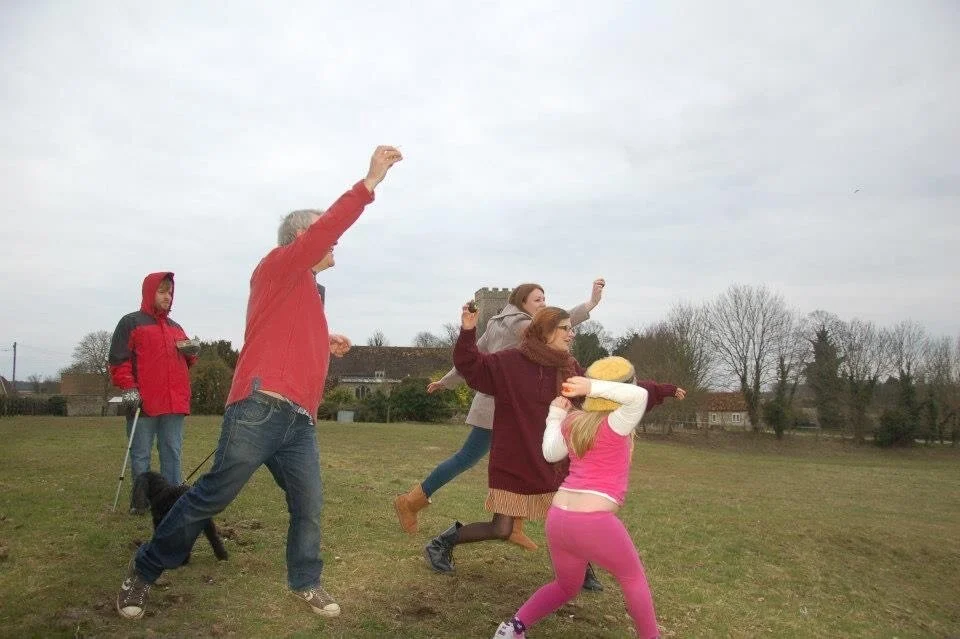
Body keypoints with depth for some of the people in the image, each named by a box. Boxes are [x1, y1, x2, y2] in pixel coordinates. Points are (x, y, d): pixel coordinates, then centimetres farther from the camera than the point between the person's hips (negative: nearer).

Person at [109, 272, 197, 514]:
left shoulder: (176, 328, 20)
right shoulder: (131, 322, 3)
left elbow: (185, 361, 26)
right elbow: (118, 360, -4)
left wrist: (190, 354, 3)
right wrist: (128, 388, -14)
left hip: (174, 402, 5)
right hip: (143, 402, -5)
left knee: (172, 454, 6)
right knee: (140, 455, 2)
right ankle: (140, 500, 10)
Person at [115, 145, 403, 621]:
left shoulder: (305, 291, 24)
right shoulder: (277, 266, 1)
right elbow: (327, 227, -15)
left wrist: (325, 345, 20)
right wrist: (369, 182, -18)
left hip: (299, 421, 8)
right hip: (260, 410, -8)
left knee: (309, 506, 6)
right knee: (211, 496, -1)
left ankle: (306, 583, 21)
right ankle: (143, 571, 16)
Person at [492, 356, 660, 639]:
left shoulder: (572, 422, 11)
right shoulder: (615, 424, -7)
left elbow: (550, 453, 25)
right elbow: (640, 395, -22)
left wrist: (556, 414, 34)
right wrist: (593, 387, -17)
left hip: (557, 518, 6)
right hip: (594, 521, -6)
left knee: (565, 587, 29)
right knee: (633, 578, 22)